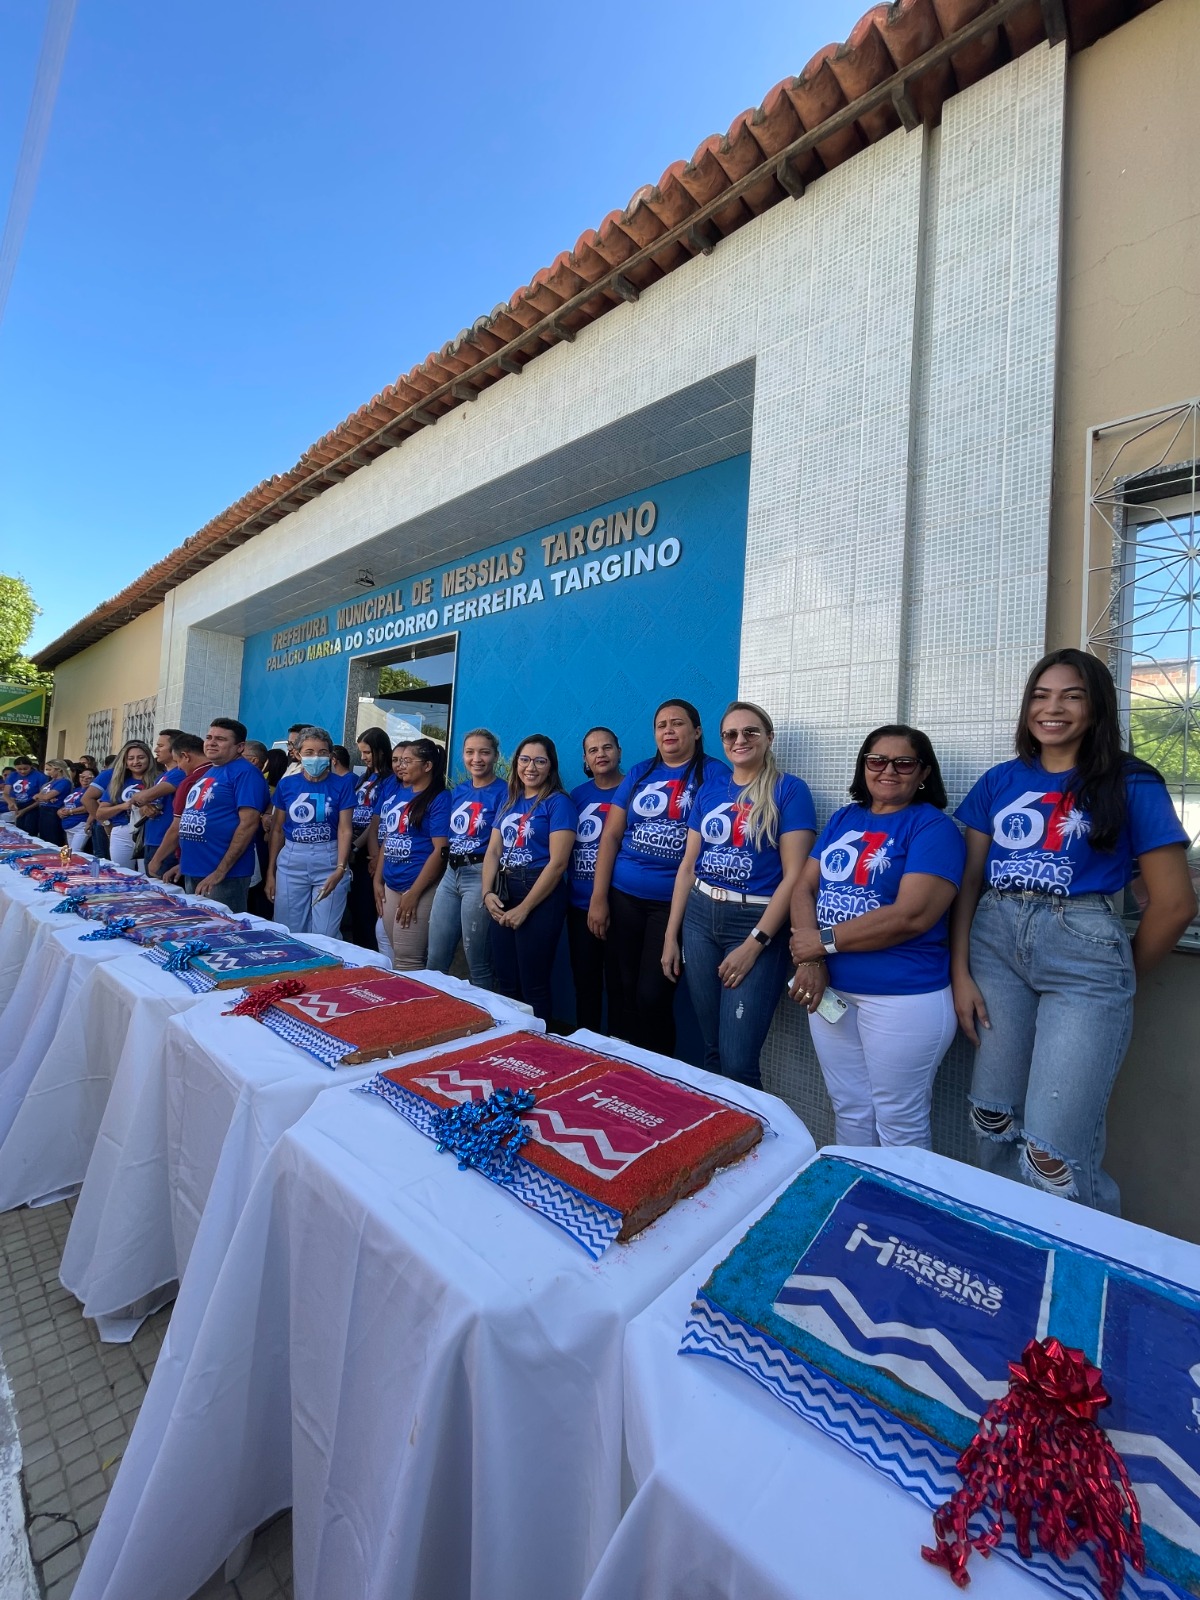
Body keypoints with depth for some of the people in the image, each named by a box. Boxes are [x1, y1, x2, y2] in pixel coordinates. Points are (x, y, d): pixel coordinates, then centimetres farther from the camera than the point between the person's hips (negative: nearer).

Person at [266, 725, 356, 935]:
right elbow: (277, 830, 10)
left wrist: (340, 868, -20)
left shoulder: (342, 784, -4)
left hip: (329, 860, -2)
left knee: (325, 935, 3)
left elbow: (345, 830, -8)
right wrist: (270, 871, 10)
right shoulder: (286, 784, 4)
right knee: (288, 932, 11)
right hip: (291, 861, 3)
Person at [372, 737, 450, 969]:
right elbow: (387, 838, 17)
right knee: (392, 955, 16)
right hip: (390, 885, 7)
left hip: (420, 887, -7)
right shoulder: (393, 789, 11)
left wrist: (414, 893, -17)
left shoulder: (439, 799, -11)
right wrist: (378, 880, 12)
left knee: (407, 960, -1)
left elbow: (440, 851, -16)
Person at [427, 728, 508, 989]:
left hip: (480, 876, -7)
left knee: (477, 965, 4)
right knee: (435, 960, 14)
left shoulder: (503, 791, -8)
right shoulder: (458, 791, 13)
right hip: (451, 873, 7)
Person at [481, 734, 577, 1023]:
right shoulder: (508, 801, 13)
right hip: (503, 896, 7)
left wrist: (524, 908, -14)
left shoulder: (558, 802, -8)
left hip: (540, 898, -6)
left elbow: (557, 863, -15)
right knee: (505, 982, 15)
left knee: (533, 985, 3)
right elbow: (493, 851, 10)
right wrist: (487, 893, -6)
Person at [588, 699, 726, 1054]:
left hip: (675, 902, -3)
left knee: (652, 996, -1)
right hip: (623, 897, 4)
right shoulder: (639, 773, 8)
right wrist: (598, 897, 1)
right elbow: (610, 836, 7)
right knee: (620, 990, 11)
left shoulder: (714, 774, -1)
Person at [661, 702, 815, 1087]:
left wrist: (754, 943, -15)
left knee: (737, 1061, -3)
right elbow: (688, 865, 10)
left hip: (756, 923, -4)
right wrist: (671, 935, 8)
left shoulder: (789, 790, -5)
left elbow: (793, 875, -10)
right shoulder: (710, 788, 9)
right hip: (699, 918, 5)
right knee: (711, 1049, 14)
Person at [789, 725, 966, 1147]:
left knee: (899, 1124, 10)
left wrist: (825, 941, -15)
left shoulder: (934, 826, -8)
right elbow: (804, 888, 5)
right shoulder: (842, 820, 10)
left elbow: (911, 915, -20)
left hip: (903, 997, -5)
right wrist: (808, 959, -11)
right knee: (849, 1112, 20)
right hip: (830, 989, 6)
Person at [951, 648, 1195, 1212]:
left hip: (1084, 953, -3)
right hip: (994, 942, 4)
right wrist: (960, 972, 1)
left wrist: (1118, 980, 9)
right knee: (993, 1124, 12)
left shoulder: (1132, 785, 0)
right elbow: (968, 879, 7)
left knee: (1052, 1152, -5)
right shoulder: (1000, 781, 9)